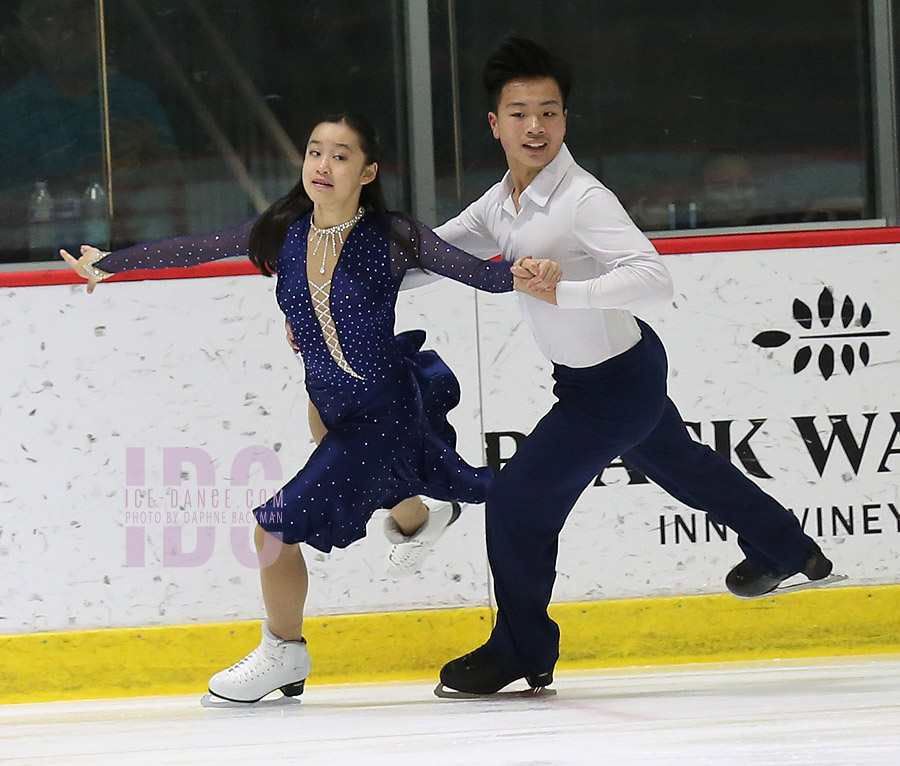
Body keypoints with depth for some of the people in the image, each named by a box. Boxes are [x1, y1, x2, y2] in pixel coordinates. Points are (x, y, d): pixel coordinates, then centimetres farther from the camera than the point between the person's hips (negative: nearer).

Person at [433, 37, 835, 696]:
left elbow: (654, 278, -39)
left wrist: (560, 292, -48)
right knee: (680, 465, 30)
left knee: (518, 500, -7)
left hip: (618, 382, -9)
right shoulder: (503, 204, -3)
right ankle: (786, 551, 53)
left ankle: (523, 650, 12)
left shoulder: (582, 199, -29)